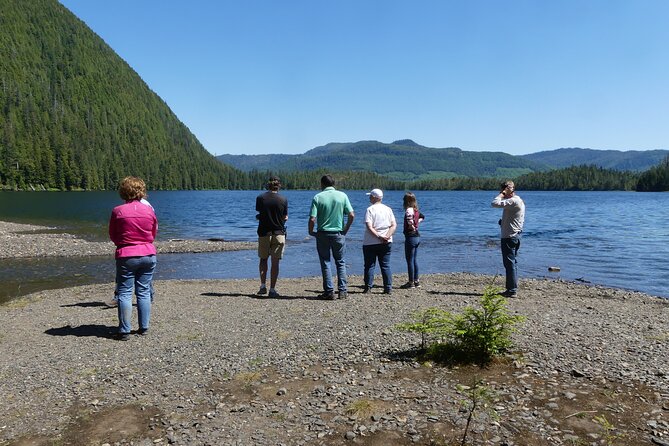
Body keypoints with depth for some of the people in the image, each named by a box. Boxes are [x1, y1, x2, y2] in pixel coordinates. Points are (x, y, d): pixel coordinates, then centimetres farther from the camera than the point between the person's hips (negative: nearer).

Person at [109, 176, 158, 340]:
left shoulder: (118, 211, -9)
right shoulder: (149, 210, -2)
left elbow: (112, 236, 3)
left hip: (126, 256, -3)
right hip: (148, 255, 3)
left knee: (124, 293, 4)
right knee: (144, 292, 9)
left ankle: (125, 331, 3)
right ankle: (144, 328, 13)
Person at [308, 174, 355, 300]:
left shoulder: (318, 197, -6)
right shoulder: (342, 195, -1)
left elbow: (312, 219, -12)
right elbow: (351, 215, -5)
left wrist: (311, 232, 4)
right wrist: (346, 229, 8)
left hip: (323, 234, -1)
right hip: (339, 233, 2)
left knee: (325, 262, 7)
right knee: (340, 262, 13)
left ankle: (329, 291, 7)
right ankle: (342, 291, 10)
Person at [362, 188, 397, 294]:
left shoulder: (370, 209, -6)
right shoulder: (388, 209, 8)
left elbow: (369, 227, -17)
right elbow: (394, 225, 0)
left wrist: (379, 236, -15)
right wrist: (387, 236, -9)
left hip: (370, 243, -4)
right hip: (386, 243, 4)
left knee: (369, 266, 5)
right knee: (386, 266, 8)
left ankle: (368, 287, 6)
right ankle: (388, 288, 6)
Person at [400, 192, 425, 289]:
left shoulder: (408, 210, -16)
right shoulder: (416, 210, 10)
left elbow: (410, 221, -33)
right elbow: (422, 217, 28)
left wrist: (412, 227, -14)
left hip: (410, 237, -9)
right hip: (417, 236, 9)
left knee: (409, 260, -2)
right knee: (415, 259, 15)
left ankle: (411, 282, 2)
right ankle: (416, 281, 20)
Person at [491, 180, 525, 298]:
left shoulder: (513, 201, -17)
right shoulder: (518, 201, 18)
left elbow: (495, 203, -27)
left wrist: (501, 195, -12)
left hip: (509, 236, -11)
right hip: (515, 235, 11)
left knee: (509, 263, -7)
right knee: (512, 263, 14)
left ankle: (512, 290, -5)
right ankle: (511, 289, 20)